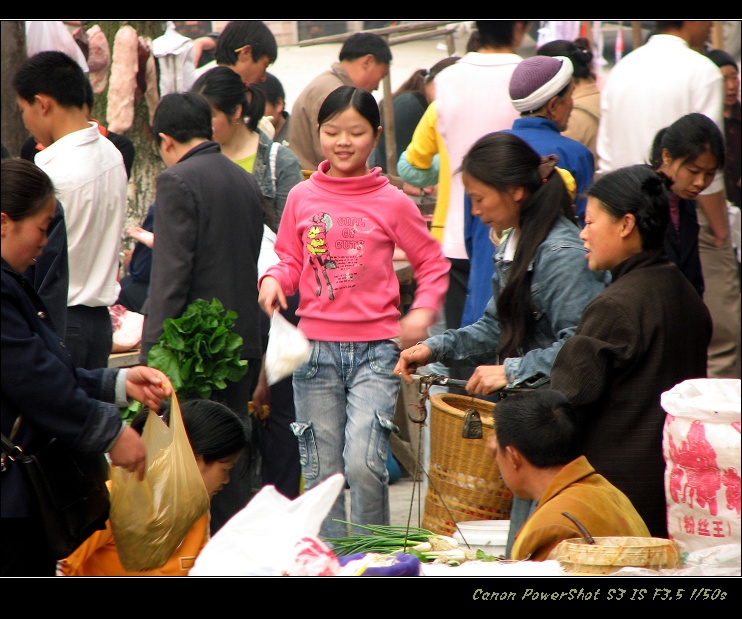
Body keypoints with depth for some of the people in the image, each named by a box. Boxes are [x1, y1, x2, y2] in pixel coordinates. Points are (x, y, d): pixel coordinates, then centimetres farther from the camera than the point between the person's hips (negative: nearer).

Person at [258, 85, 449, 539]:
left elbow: (433, 263, 8)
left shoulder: (393, 203, 1)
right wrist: (274, 278, -6)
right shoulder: (301, 198, 7)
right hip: (316, 346, 3)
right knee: (322, 472, 7)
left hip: (376, 348, -3)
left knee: (363, 464, -16)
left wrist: (424, 310, -7)